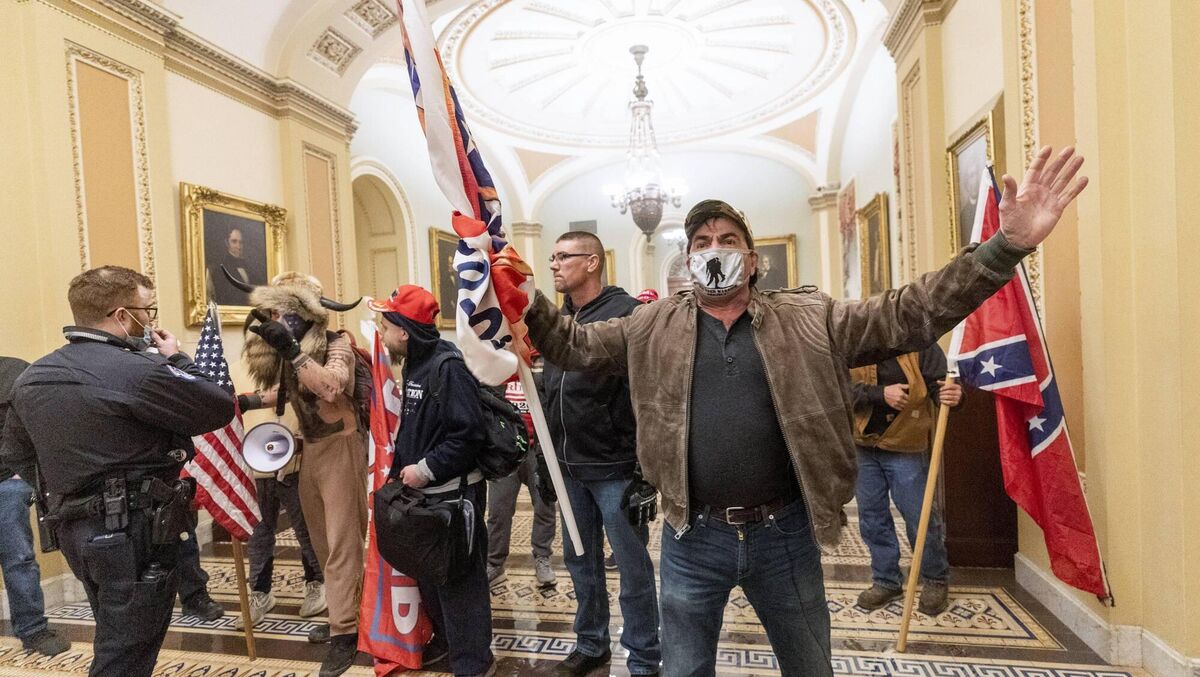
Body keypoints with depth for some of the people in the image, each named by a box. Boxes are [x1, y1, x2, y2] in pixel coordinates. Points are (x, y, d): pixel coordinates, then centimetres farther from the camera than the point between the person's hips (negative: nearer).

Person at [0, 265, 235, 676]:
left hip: (74, 530, 9)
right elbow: (221, 408, -15)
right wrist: (177, 360, -4)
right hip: (136, 532, -8)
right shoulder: (140, 370, -22)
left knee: (114, 642, 25)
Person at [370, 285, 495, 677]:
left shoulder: (448, 366, -20)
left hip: (453, 492, -9)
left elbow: (468, 434, -26)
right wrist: (403, 468, 11)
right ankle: (446, 639, 41)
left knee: (458, 578, 4)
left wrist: (426, 470, -21)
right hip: (423, 490, 9)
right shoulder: (415, 364, 9)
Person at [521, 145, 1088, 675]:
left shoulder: (809, 321, 0)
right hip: (693, 537, 0)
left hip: (785, 534, 1)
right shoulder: (653, 327, 1)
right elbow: (574, 345, 3)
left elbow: (910, 314, -4)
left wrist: (1006, 246, -13)